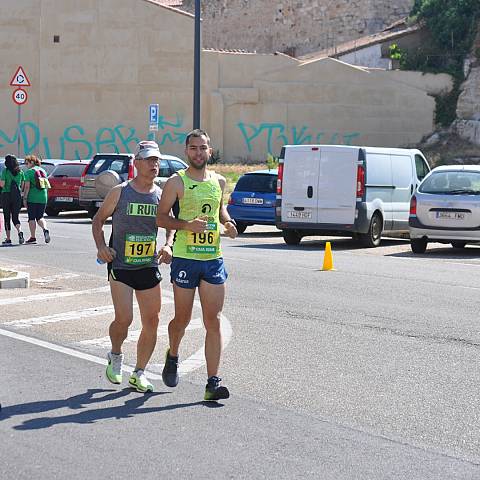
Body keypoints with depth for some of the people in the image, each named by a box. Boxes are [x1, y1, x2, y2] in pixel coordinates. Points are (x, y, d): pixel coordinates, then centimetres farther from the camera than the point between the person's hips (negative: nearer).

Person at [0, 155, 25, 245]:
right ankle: (20, 232, -19)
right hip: (17, 196, 3)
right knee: (15, 217, 9)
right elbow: (23, 186, 5)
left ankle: (8, 239, 6)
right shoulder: (20, 172, 5)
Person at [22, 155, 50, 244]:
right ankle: (45, 229, -16)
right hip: (43, 198, 5)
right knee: (40, 217, 11)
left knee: (31, 218, 3)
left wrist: (24, 198, -9)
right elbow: (47, 186, 15)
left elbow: (27, 186, -13)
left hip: (32, 198, -5)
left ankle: (33, 237, 4)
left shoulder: (29, 172, -6)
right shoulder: (43, 171, 12)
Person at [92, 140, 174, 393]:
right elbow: (98, 220, 6)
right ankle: (115, 356, 18)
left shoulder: (161, 195, 4)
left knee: (151, 321, 3)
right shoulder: (120, 192, -4)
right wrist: (101, 246, -9)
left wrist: (167, 245, -1)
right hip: (120, 266, -4)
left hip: (149, 267, 4)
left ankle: (139, 372, 18)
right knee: (123, 319, -13)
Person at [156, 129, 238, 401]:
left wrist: (228, 223, 6)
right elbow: (161, 217, -3)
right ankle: (173, 356, 40)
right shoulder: (177, 182, -3)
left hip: (214, 259, 3)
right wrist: (187, 225, -18)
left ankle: (213, 383, -4)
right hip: (185, 258, -3)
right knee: (183, 319, 9)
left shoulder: (219, 182, 10)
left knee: (214, 321, -4)